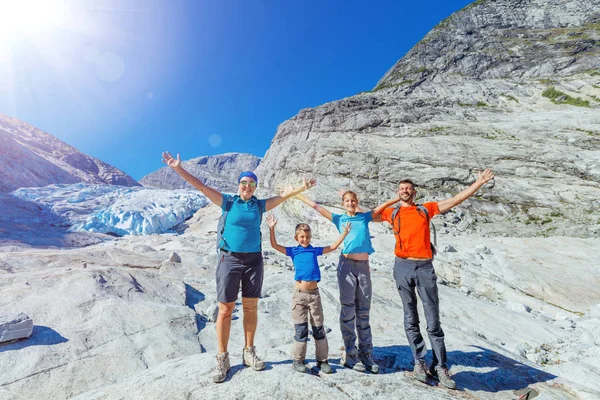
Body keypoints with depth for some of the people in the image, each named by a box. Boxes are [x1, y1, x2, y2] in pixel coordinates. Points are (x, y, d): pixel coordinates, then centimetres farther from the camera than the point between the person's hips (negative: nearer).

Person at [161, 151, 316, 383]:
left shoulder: (259, 205, 8)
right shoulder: (228, 202, 1)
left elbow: (283, 196, 10)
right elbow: (201, 186, -2)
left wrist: (301, 188, 1)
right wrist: (179, 169, -7)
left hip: (253, 260, 3)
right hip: (229, 259, -2)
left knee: (251, 307, 9)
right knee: (225, 309, 1)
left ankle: (249, 353, 25)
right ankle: (222, 359, 15)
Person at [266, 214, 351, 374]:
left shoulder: (315, 250, 9)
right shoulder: (293, 251, 4)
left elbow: (333, 247, 16)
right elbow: (275, 245, -3)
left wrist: (344, 232, 13)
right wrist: (272, 228, -11)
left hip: (314, 293, 2)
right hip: (299, 293, -2)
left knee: (318, 328, 9)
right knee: (300, 328, 5)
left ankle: (322, 360, 23)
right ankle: (298, 360, 21)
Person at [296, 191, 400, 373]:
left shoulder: (365, 217, 13)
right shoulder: (339, 219, 8)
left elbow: (383, 206, 13)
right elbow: (315, 206, 8)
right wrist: (296, 194, 9)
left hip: (364, 266, 2)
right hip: (347, 265, -2)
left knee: (363, 311, 9)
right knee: (348, 310, 1)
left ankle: (366, 354, 18)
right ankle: (350, 354, 12)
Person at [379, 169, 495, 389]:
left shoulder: (426, 209, 10)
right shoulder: (392, 213, 10)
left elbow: (456, 200, 10)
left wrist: (479, 182, 7)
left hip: (425, 267, 0)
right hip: (403, 267, 0)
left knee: (433, 320, 3)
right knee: (411, 319, 8)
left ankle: (440, 367, 16)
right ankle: (419, 362, 21)